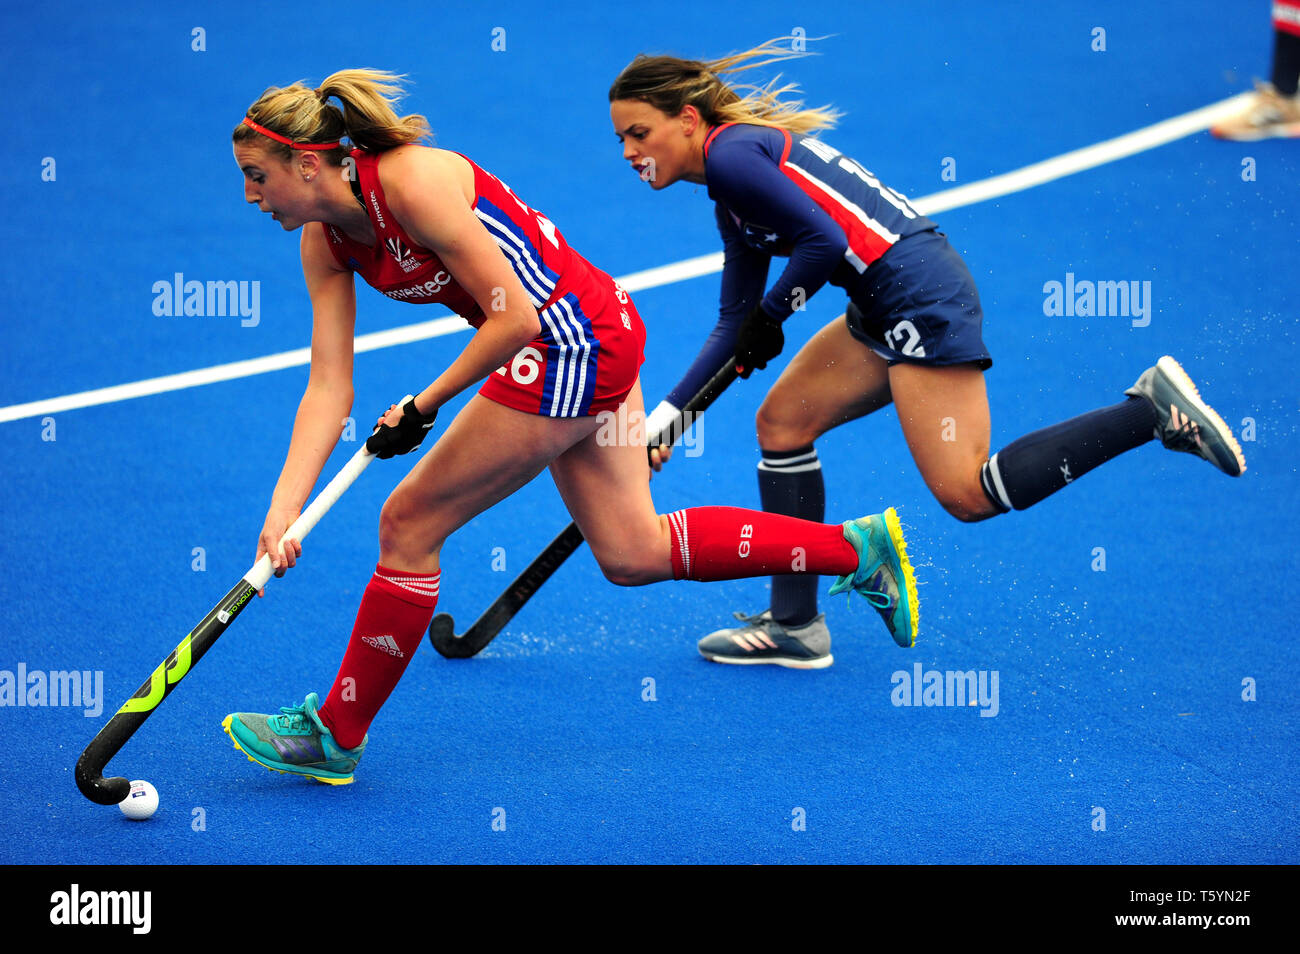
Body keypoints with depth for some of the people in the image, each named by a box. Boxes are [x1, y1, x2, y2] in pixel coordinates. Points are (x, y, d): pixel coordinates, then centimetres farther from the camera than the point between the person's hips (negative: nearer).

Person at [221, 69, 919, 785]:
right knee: (632, 554, 15)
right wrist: (280, 513, -11)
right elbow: (328, 388, -1)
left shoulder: (412, 183, -24)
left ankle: (337, 733, 8)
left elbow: (514, 318, -21)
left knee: (409, 522, -5)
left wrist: (424, 407, -15)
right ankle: (858, 548, 24)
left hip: (575, 342, -9)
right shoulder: (326, 242, 2)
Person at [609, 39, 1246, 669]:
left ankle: (1154, 409, -12)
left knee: (968, 495, -13)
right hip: (888, 308, 11)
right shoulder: (731, 204, 21)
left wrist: (769, 316, -3)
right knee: (782, 423, 13)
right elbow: (736, 322, 22)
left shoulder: (731, 153, -9)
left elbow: (824, 239, -17)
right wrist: (667, 413, 17)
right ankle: (795, 625, 15)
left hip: (921, 295, -11)